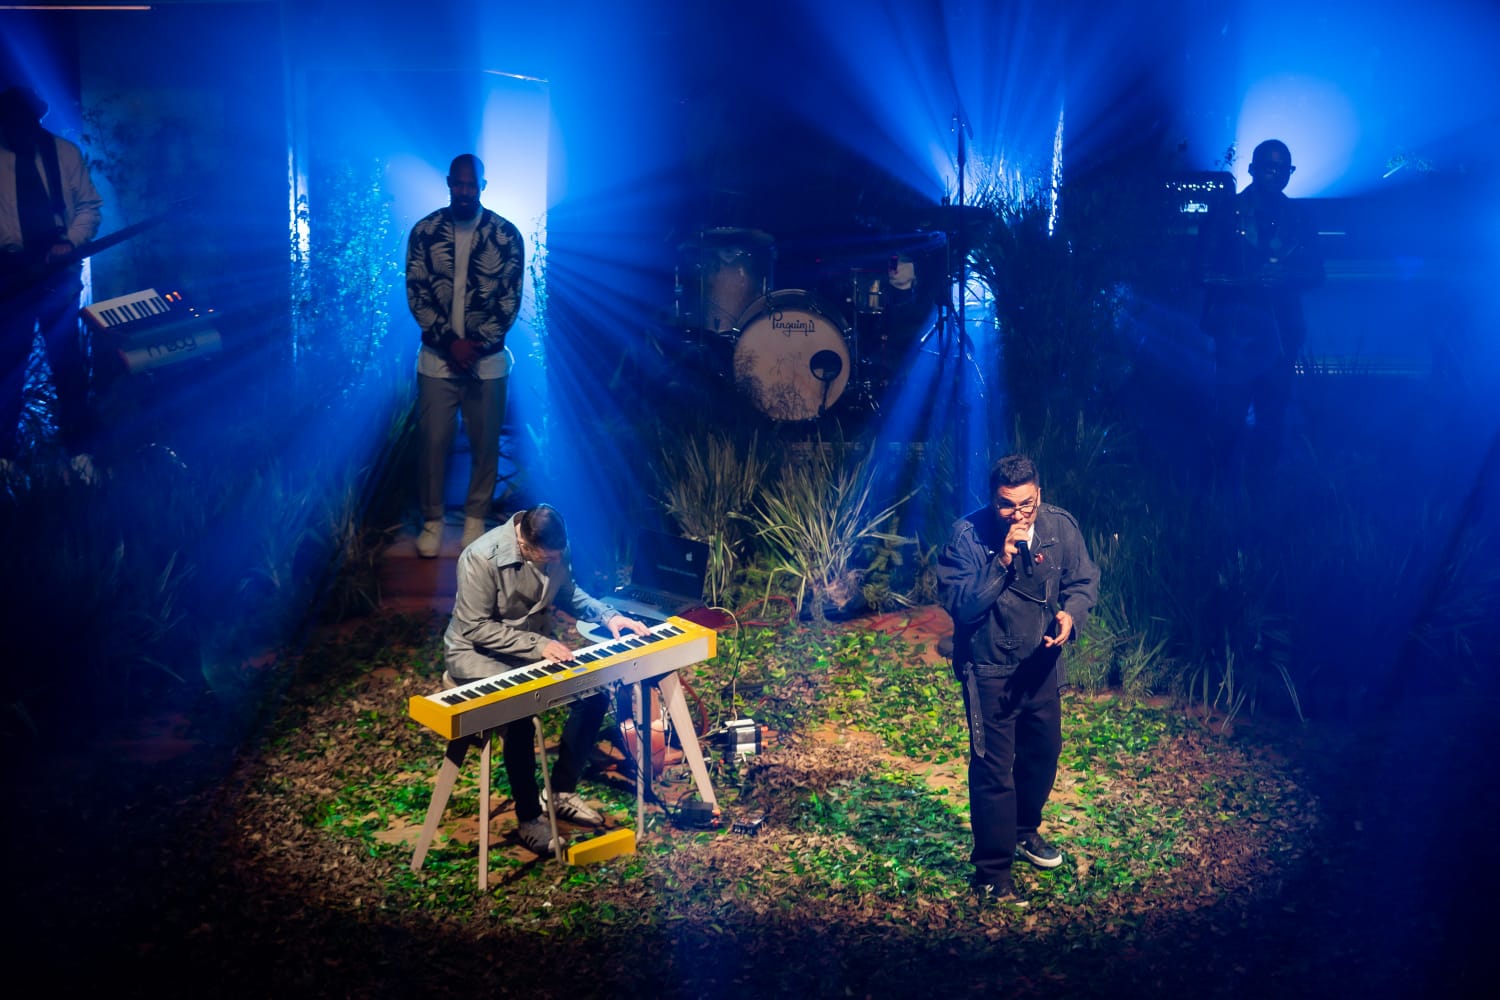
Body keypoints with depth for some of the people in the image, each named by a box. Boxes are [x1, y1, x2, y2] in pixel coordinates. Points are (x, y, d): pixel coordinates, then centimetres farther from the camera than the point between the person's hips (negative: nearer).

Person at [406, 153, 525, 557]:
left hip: (488, 359, 0)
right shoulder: (423, 231, -2)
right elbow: (416, 295, -4)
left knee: (485, 443, 7)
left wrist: (477, 345, -14)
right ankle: (432, 520, 17)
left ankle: (475, 518, 23)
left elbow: (510, 300, -4)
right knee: (432, 442, 3)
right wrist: (450, 342, -14)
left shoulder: (507, 235, -4)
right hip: (437, 358, 0)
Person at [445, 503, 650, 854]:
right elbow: (476, 628, -24)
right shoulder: (481, 558, -28)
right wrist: (537, 645, -30)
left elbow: (568, 593, 10)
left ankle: (562, 793, 7)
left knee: (595, 694, -8)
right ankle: (528, 818, -12)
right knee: (519, 716, -32)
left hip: (538, 647, 7)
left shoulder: (554, 552, -9)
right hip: (477, 654, -7)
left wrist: (608, 616, -7)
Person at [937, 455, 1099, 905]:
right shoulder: (968, 535, -20)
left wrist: (1071, 614, -20)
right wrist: (1003, 560, -33)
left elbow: (1084, 579, 1)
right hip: (989, 669, -5)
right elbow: (960, 604, -25)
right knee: (993, 768, -3)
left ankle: (1024, 830, 46)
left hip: (1041, 662, 5)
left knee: (1043, 751, 21)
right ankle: (992, 872, 8)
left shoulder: (1060, 526, -9)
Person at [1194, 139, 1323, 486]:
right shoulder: (1225, 213, 3)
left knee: (1272, 416, 4)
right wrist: (1250, 280, -18)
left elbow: (1315, 271, 11)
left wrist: (1285, 277, -11)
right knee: (1232, 415, -7)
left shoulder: (1297, 217, 13)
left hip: (1283, 330, 3)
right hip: (1237, 329, -3)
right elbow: (1204, 272, -4)